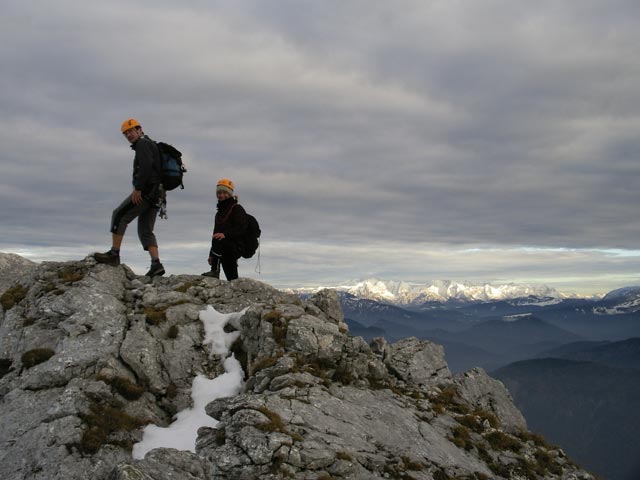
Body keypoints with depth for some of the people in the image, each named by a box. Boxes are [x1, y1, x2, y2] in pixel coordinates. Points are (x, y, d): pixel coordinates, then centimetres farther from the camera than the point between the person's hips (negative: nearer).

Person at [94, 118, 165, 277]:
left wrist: (137, 188, -21)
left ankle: (114, 254, -10)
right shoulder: (151, 145, 28)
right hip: (155, 193, 10)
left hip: (146, 191, -10)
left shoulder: (143, 144, -3)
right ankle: (156, 264, -5)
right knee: (146, 231, 7)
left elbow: (146, 166, -20)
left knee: (120, 215, -6)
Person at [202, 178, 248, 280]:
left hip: (236, 246, -8)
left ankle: (215, 271, -36)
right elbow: (216, 233, 26)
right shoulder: (220, 212, 24)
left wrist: (225, 234, -31)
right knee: (232, 277, 6)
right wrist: (211, 254, 23)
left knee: (218, 241, -34)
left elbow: (241, 229, -16)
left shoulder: (237, 209, -2)